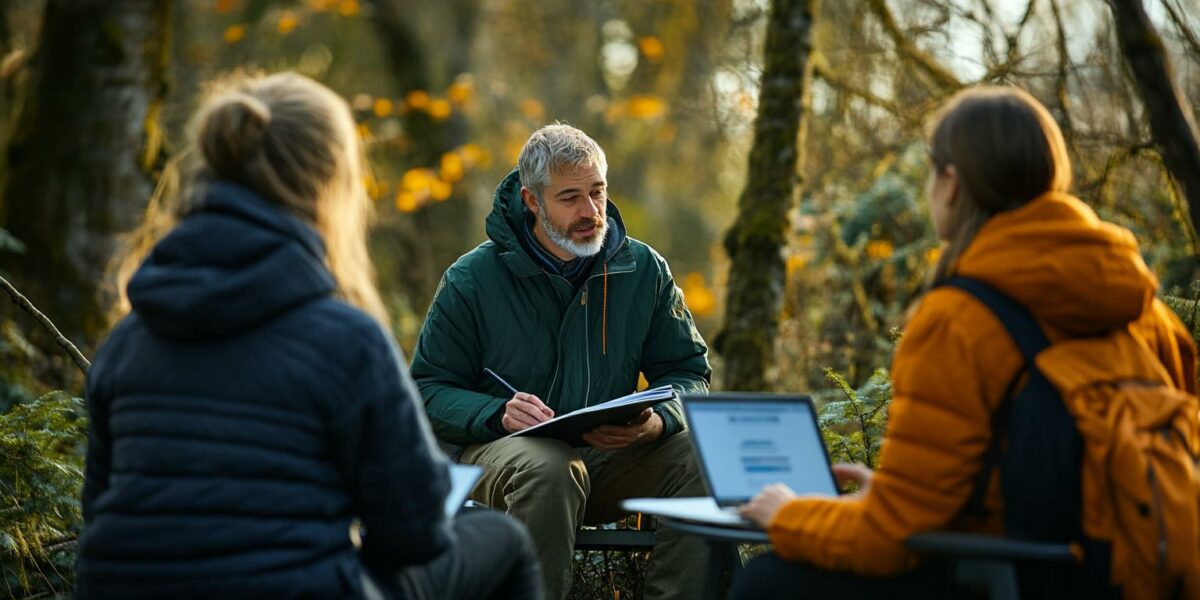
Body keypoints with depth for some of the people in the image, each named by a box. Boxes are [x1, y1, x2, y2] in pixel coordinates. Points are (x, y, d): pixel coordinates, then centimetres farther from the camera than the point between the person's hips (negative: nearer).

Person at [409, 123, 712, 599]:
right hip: (502, 449, -3)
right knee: (549, 470, -38)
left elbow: (688, 371, 11)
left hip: (612, 453, 3)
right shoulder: (472, 280, -1)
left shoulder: (644, 270, 7)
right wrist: (498, 413, -21)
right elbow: (429, 389, 0)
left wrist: (656, 422, -13)